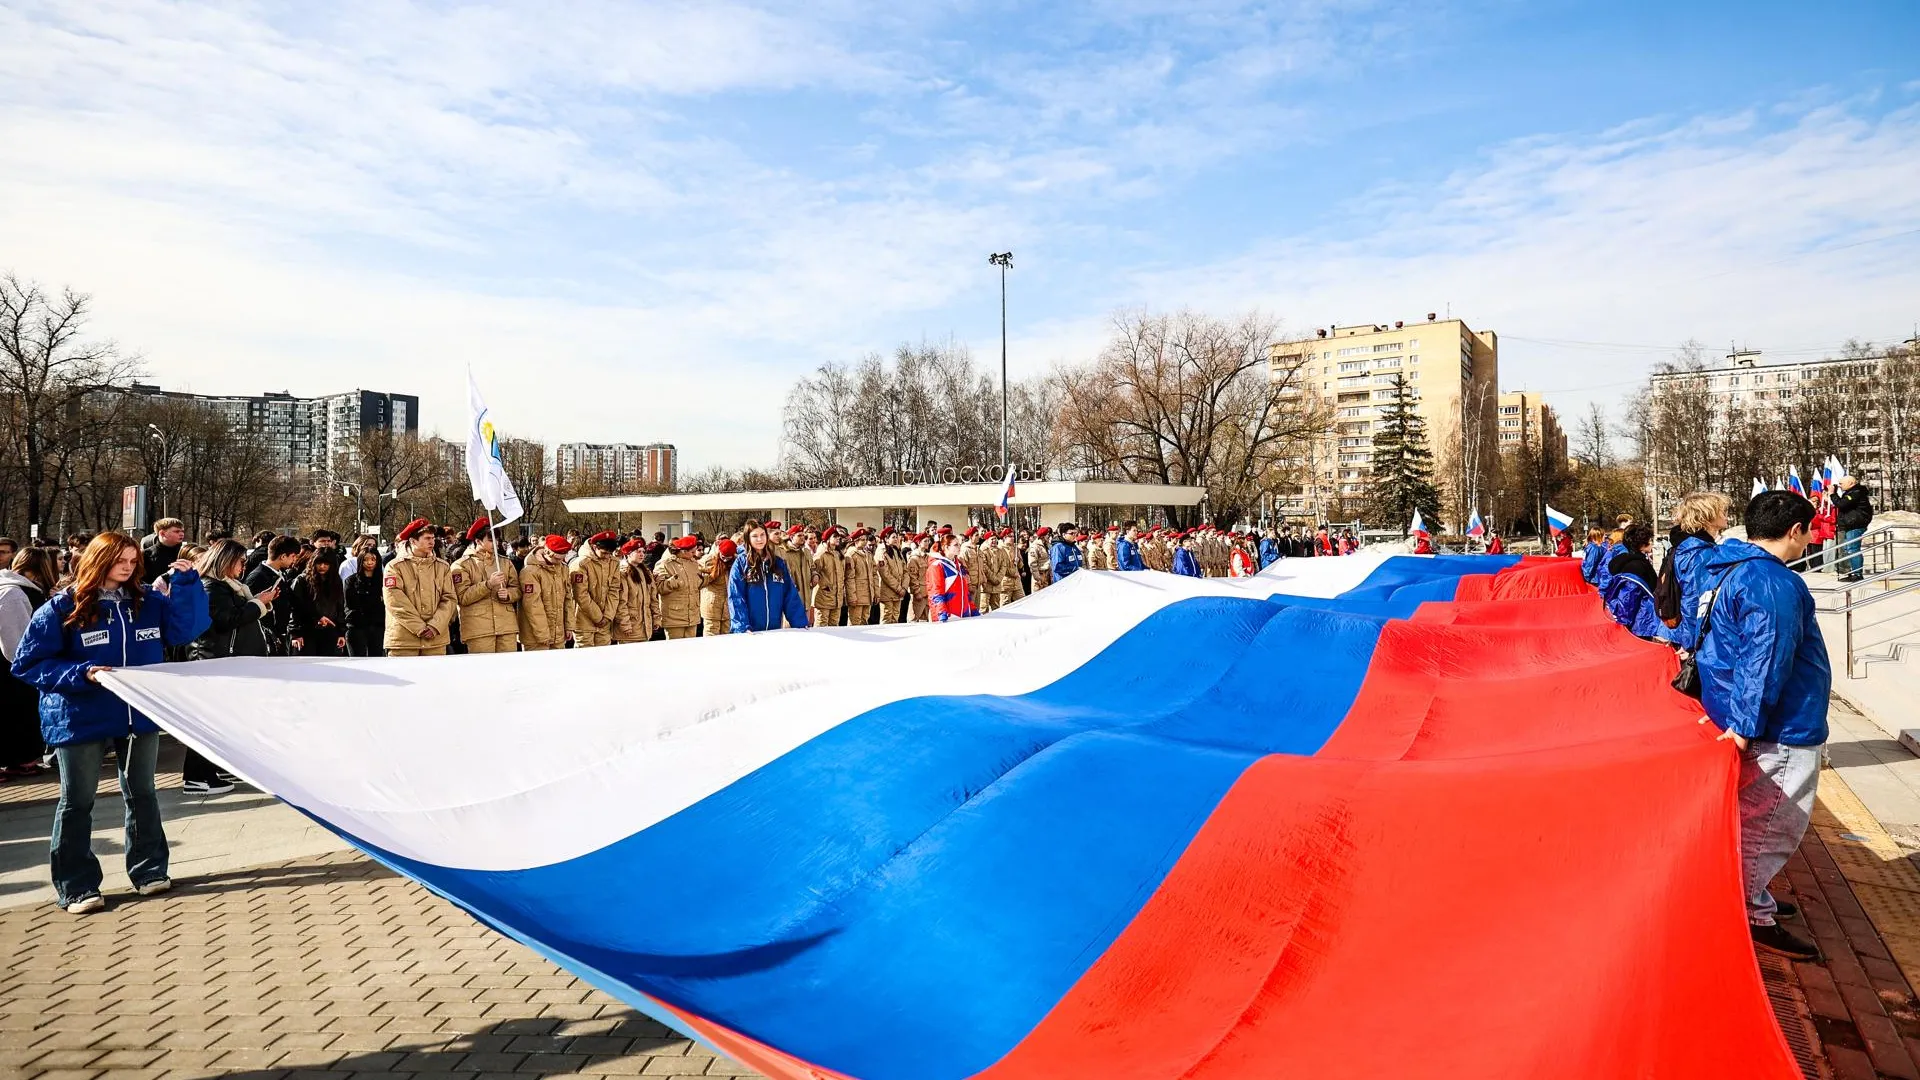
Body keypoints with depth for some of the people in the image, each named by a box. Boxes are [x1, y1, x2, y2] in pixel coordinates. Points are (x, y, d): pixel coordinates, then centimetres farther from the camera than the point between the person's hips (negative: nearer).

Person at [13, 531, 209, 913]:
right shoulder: (62, 608, -8)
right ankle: (77, 887, 15)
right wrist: (82, 674, -22)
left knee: (142, 795, 14)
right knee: (77, 803, 6)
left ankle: (149, 871, 28)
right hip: (80, 720, -3)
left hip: (140, 716, 4)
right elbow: (27, 663, -7)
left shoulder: (148, 602, 2)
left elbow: (187, 627, -4)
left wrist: (187, 583, -15)